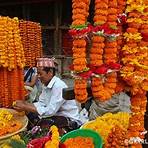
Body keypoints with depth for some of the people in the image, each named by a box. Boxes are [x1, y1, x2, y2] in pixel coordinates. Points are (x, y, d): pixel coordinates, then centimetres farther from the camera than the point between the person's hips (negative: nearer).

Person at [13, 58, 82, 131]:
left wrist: (26, 108, -25)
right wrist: (25, 103, -11)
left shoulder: (59, 86, -24)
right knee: (30, 115, -4)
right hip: (57, 115, 8)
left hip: (71, 120, -8)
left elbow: (50, 111, -27)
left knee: (43, 123, -29)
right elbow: (41, 104, 5)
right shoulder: (46, 85, 4)